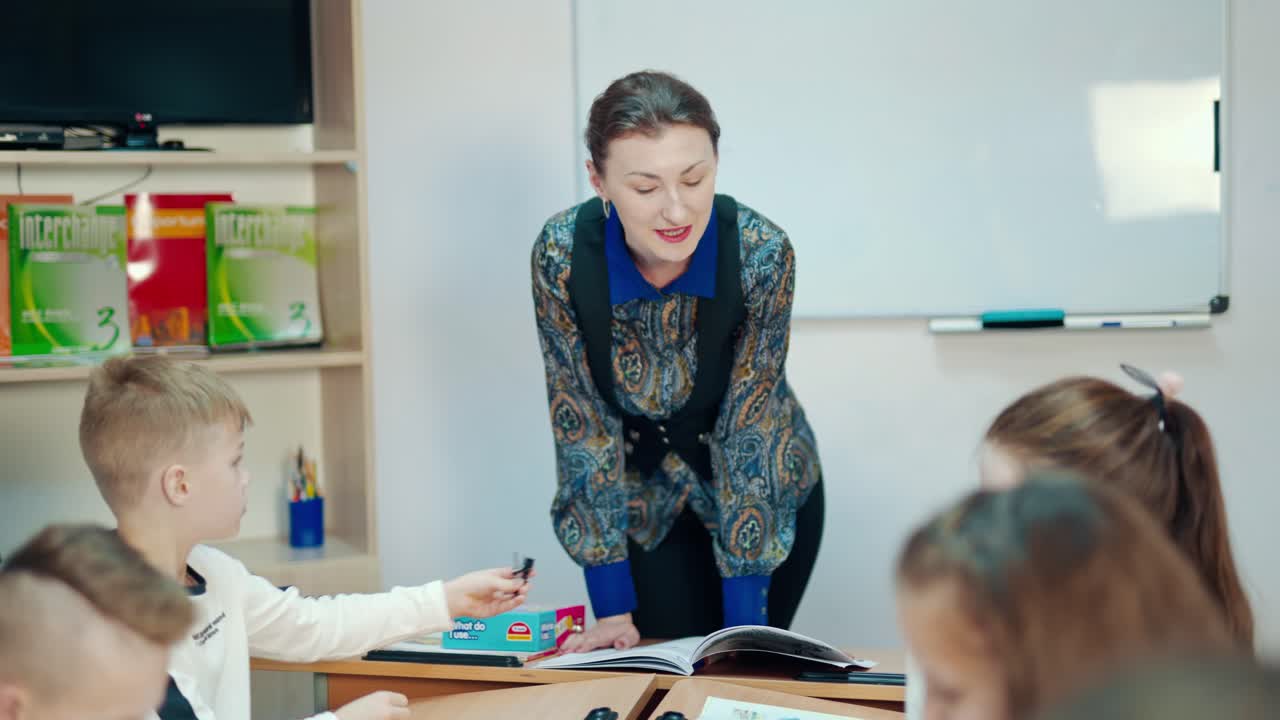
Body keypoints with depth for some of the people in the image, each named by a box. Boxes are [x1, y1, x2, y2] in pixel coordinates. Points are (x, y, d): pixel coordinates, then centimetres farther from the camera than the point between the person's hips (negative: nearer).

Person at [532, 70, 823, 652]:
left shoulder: (761, 252, -28)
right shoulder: (562, 254, -26)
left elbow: (750, 426, -23)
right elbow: (581, 425, -18)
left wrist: (745, 619, -23)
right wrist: (611, 603, -17)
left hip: (763, 495, 0)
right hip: (646, 502, 1)